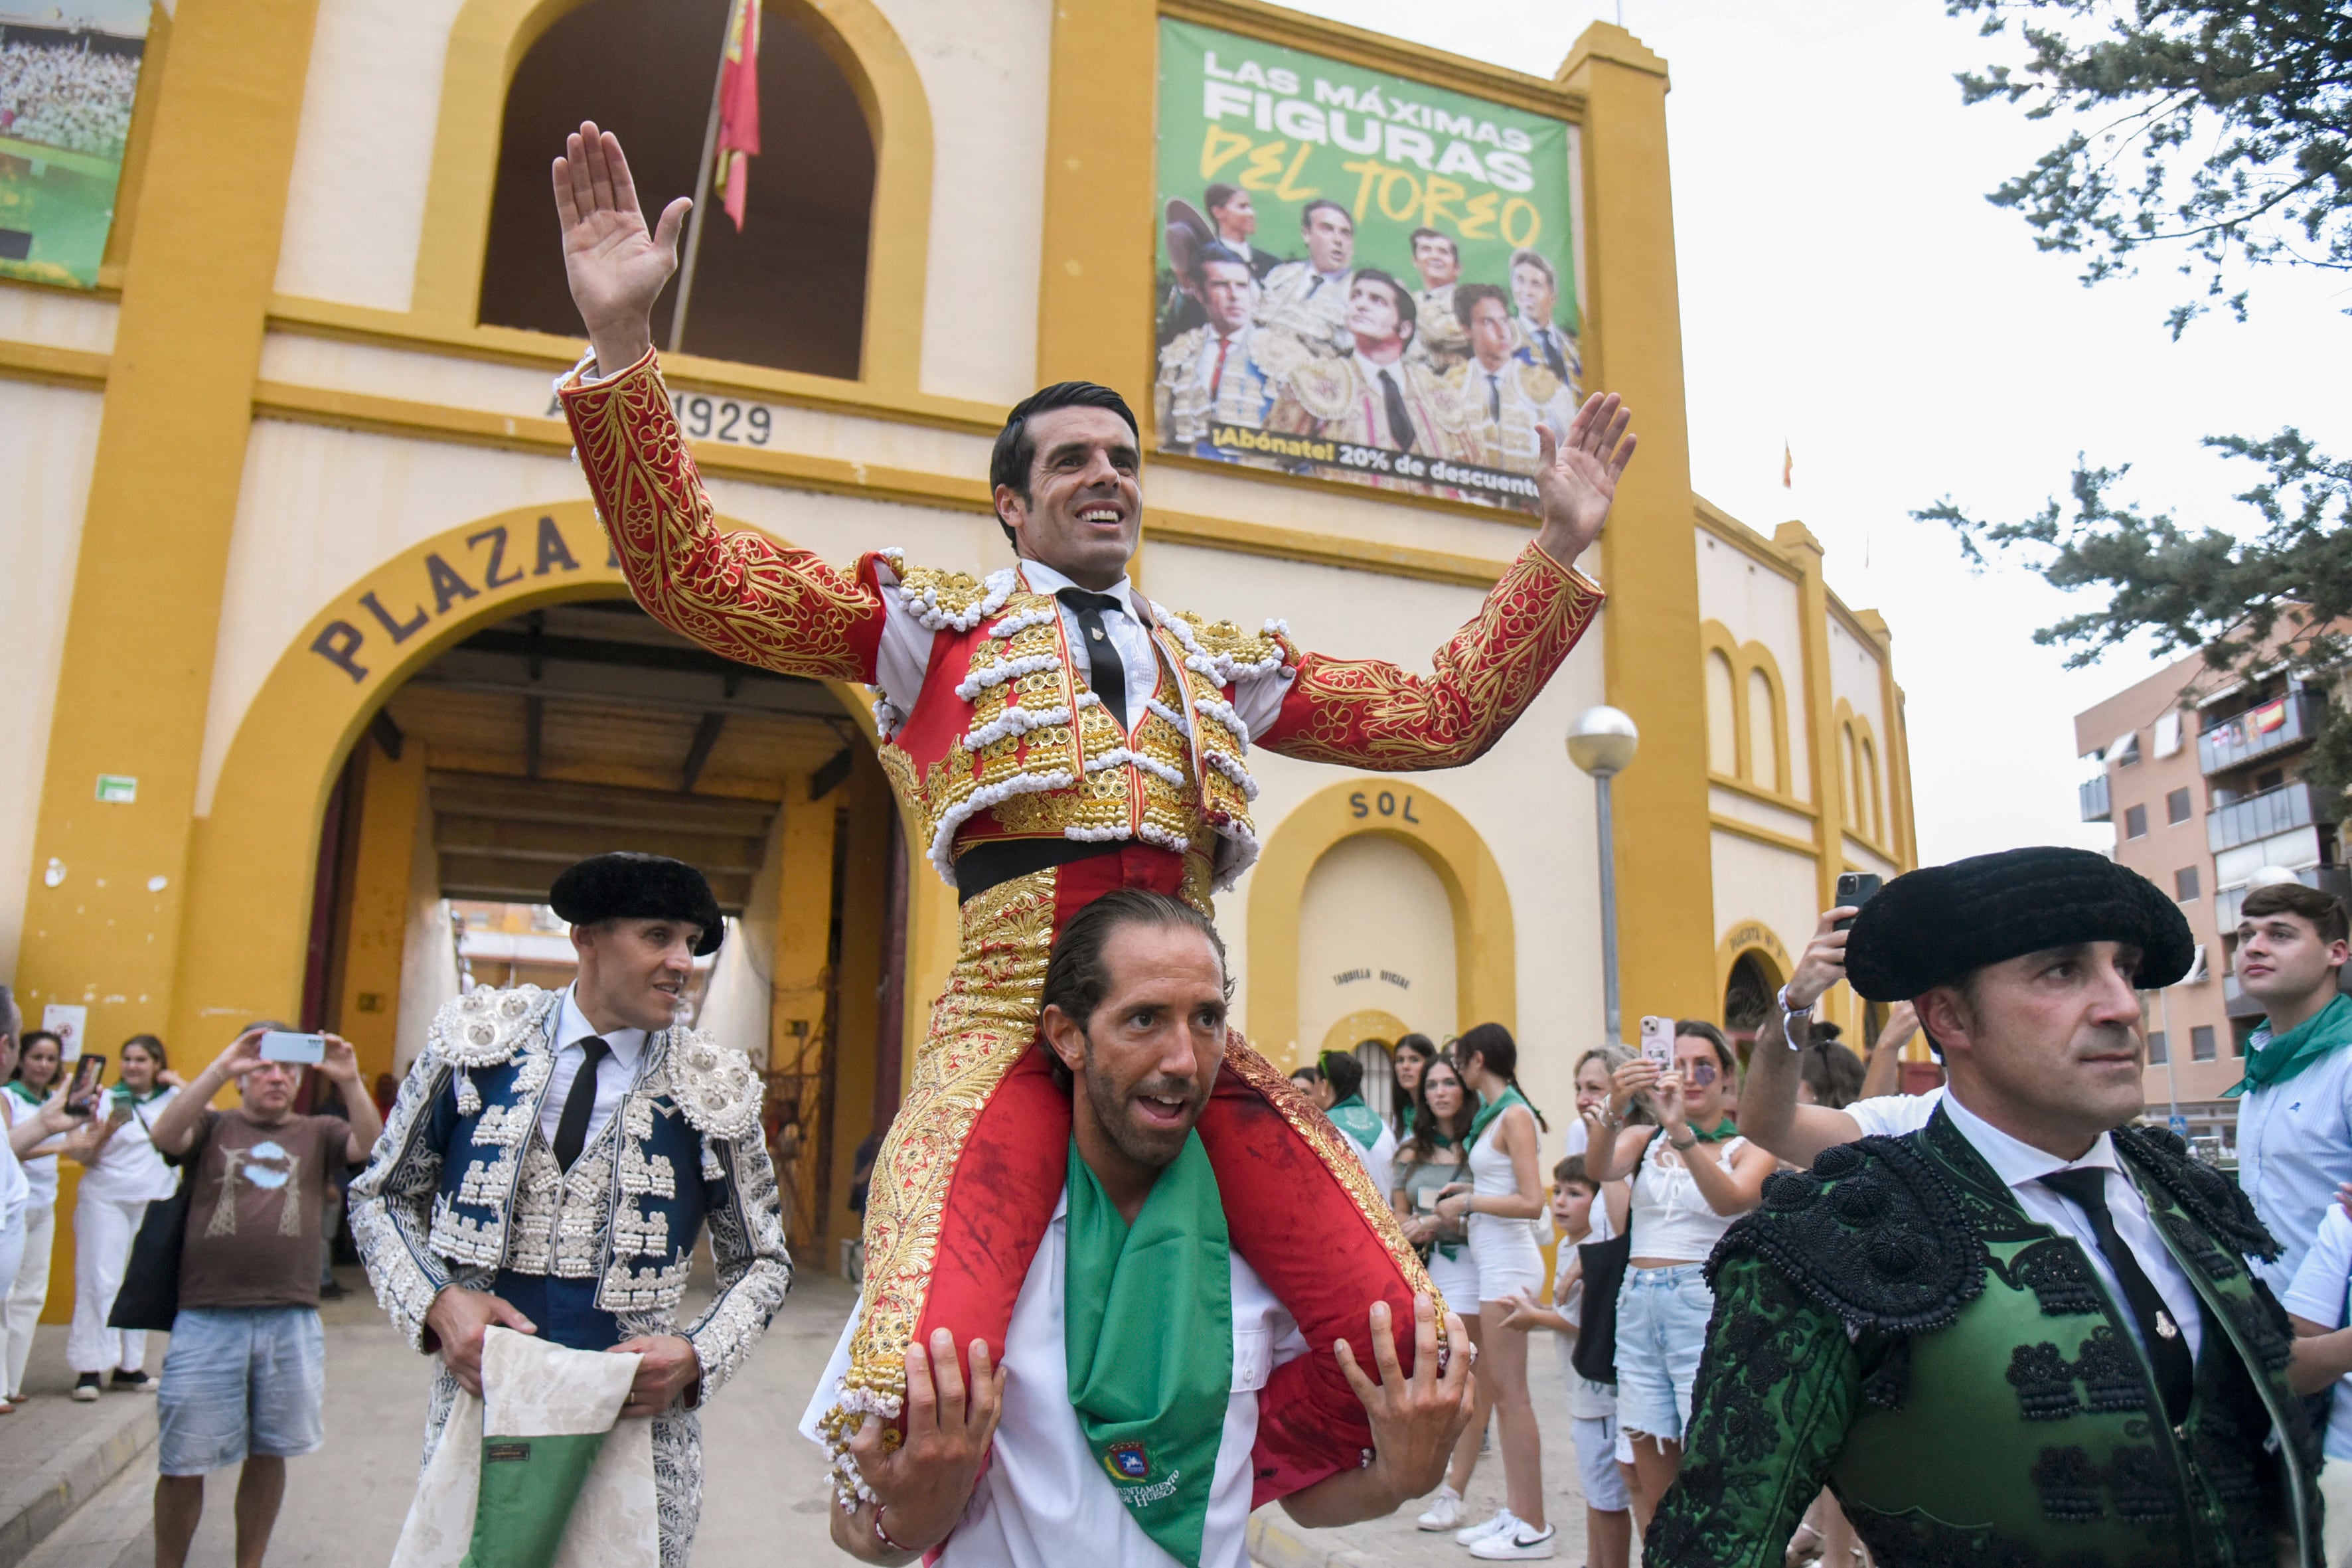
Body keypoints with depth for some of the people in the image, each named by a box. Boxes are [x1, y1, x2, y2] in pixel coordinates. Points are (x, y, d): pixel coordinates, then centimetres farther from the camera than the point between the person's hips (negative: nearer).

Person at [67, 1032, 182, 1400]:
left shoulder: (174, 1098, 5)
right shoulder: (109, 1100, 0)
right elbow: (84, 1156, 0)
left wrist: (180, 1083, -8)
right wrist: (103, 1131, -19)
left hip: (155, 1204, 2)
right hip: (106, 1201, -2)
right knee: (100, 1281, -5)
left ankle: (130, 1366, 15)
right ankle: (90, 1369, 0)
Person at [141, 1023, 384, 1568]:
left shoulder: (318, 1134, 10)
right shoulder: (213, 1126, 8)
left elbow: (373, 1148, -7)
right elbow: (165, 1135, -12)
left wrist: (350, 1082, -21)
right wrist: (219, 1069, -21)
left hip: (291, 1323, 2)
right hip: (207, 1320, -1)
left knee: (268, 1454, 13)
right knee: (182, 1462, 5)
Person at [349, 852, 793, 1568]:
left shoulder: (714, 1090, -5)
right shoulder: (476, 1039, -3)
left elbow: (761, 1261, 5)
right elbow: (382, 1195, 8)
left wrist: (697, 1358, -12)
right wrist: (435, 1301, -9)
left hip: (636, 1422, -1)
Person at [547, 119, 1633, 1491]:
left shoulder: (1224, 664, 26)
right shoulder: (934, 620, 17)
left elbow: (1443, 714, 25)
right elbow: (690, 575, 7)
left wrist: (1558, 552, 20)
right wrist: (623, 341, -3)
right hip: (1011, 1016, -3)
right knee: (918, 1408, -25)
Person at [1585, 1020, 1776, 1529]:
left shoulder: (1747, 1148, 4)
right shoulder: (1645, 1140, 11)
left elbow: (1730, 1201, -19)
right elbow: (1598, 1168, -11)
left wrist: (1682, 1130, -33)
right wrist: (1615, 1111, -31)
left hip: (1705, 1304, -3)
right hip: (1638, 1305, 3)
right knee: (1652, 1482, 7)